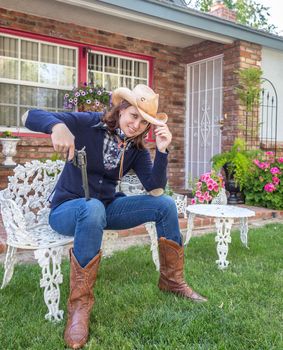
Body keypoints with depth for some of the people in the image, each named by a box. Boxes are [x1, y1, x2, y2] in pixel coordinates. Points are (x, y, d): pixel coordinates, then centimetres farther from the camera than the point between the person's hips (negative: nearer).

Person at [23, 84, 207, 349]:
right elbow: (31, 116, -17)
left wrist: (162, 151, -21)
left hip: (106, 207, 5)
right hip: (67, 209, -5)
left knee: (165, 204, -10)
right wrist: (57, 126, -39)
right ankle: (79, 305, -30)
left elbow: (155, 190, -9)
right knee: (93, 208, -42)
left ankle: (172, 280, 6)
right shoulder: (88, 124, -12)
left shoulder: (136, 148, 2)